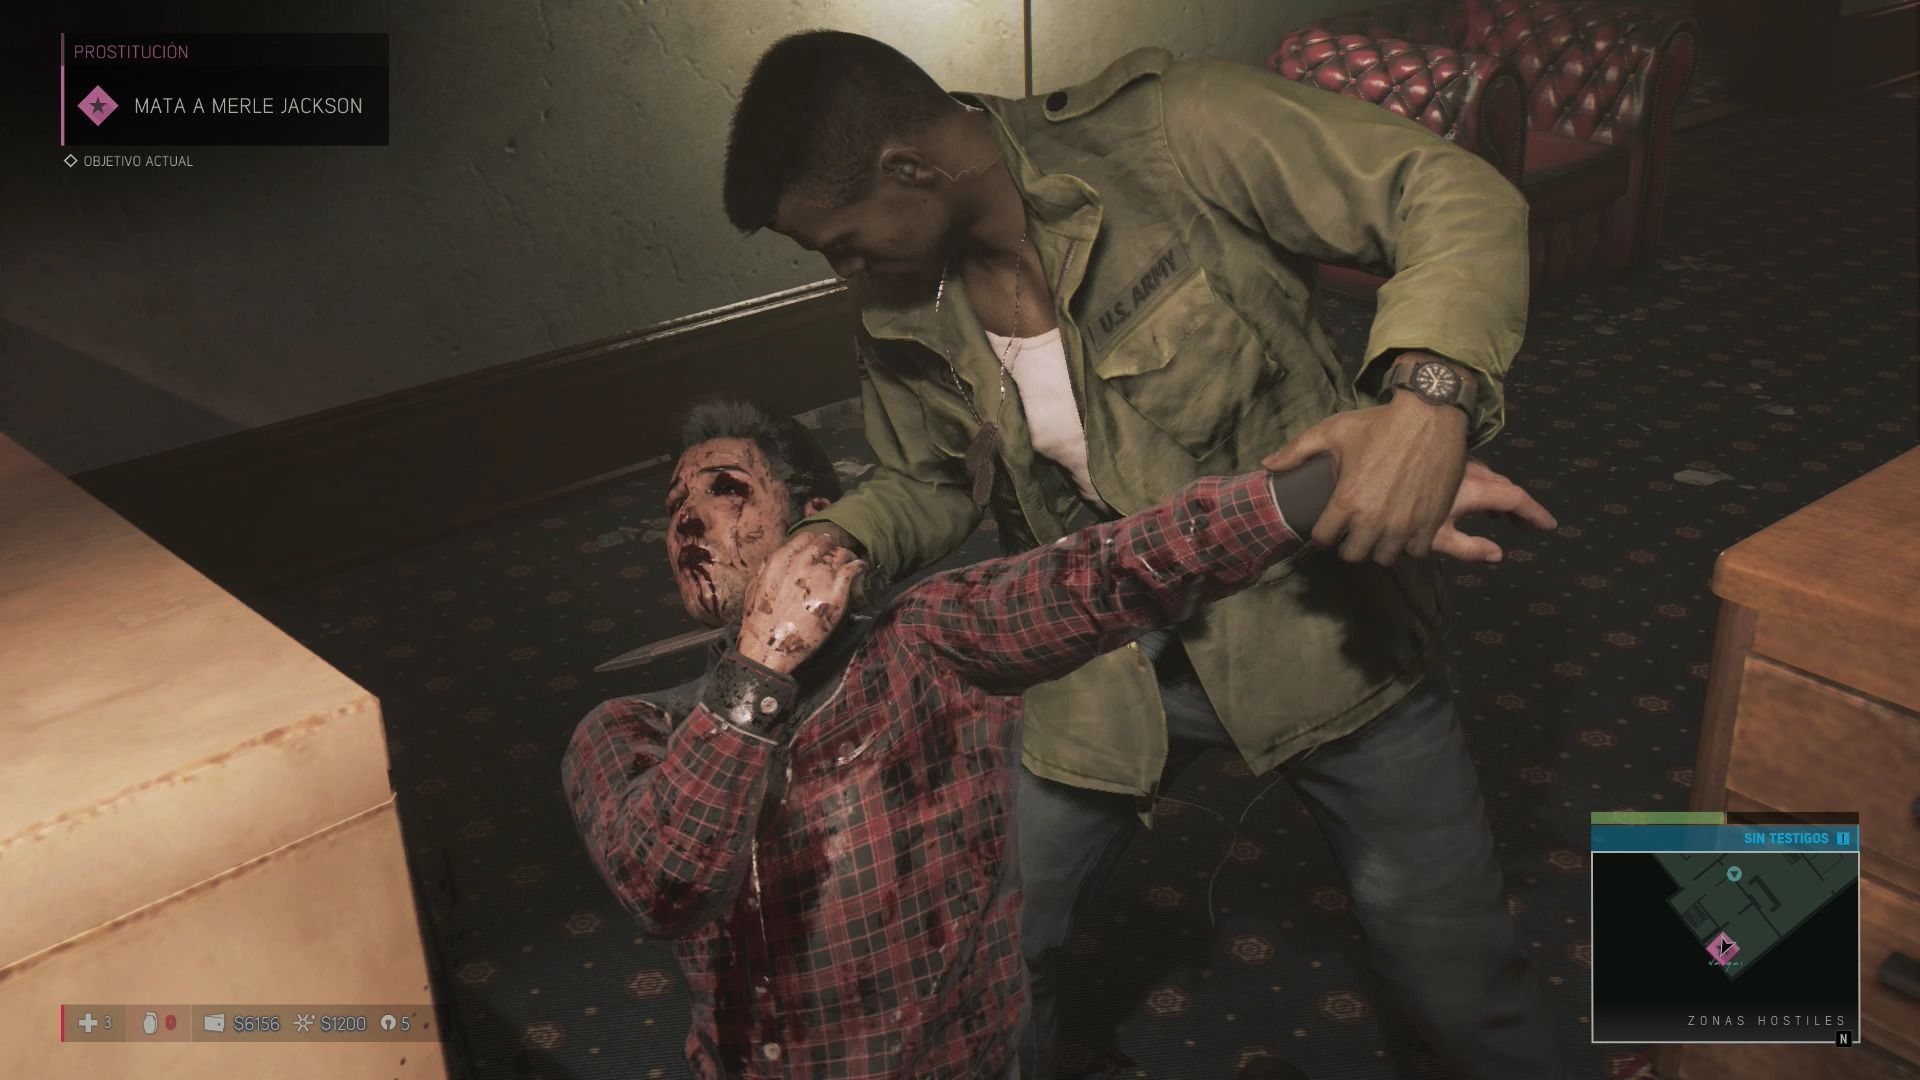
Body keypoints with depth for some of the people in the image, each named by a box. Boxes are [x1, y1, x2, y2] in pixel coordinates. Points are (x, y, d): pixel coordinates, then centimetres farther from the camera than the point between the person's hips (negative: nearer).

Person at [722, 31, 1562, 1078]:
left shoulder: (1167, 131, -23)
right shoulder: (900, 319, -6)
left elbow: (1459, 196, -21)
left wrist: (1431, 393, -39)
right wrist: (839, 540, -13)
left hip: (1320, 617, -3)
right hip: (1099, 664, 4)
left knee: (1455, 960, 11)